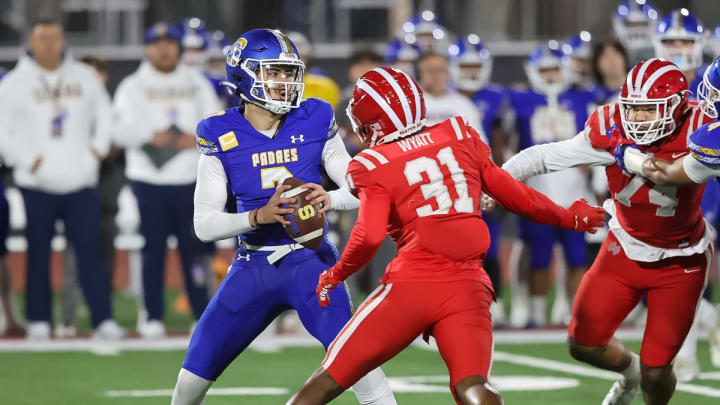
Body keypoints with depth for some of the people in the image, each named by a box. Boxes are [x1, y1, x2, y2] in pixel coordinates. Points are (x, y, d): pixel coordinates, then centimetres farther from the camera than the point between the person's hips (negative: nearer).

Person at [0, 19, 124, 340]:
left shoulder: (84, 77, 10)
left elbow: (104, 114, 21)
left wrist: (98, 147, 6)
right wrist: (26, 160, -9)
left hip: (80, 180, 2)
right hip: (37, 184, -2)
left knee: (90, 249, -5)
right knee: (38, 253, 2)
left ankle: (103, 320, -6)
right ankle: (38, 321, 9)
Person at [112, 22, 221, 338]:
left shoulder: (196, 83, 14)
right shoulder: (133, 86, 6)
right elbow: (121, 129, -4)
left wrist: (200, 139, -9)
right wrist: (148, 135, -21)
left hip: (190, 178, 1)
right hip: (149, 178, -1)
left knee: (193, 247, -1)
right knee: (153, 248, -2)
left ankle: (203, 316, 4)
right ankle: (153, 318, 3)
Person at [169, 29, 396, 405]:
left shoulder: (315, 122, -4)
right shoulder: (219, 135, -6)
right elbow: (204, 224, -9)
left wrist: (329, 198, -22)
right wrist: (259, 216, -26)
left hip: (310, 260, -1)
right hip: (253, 267, 1)